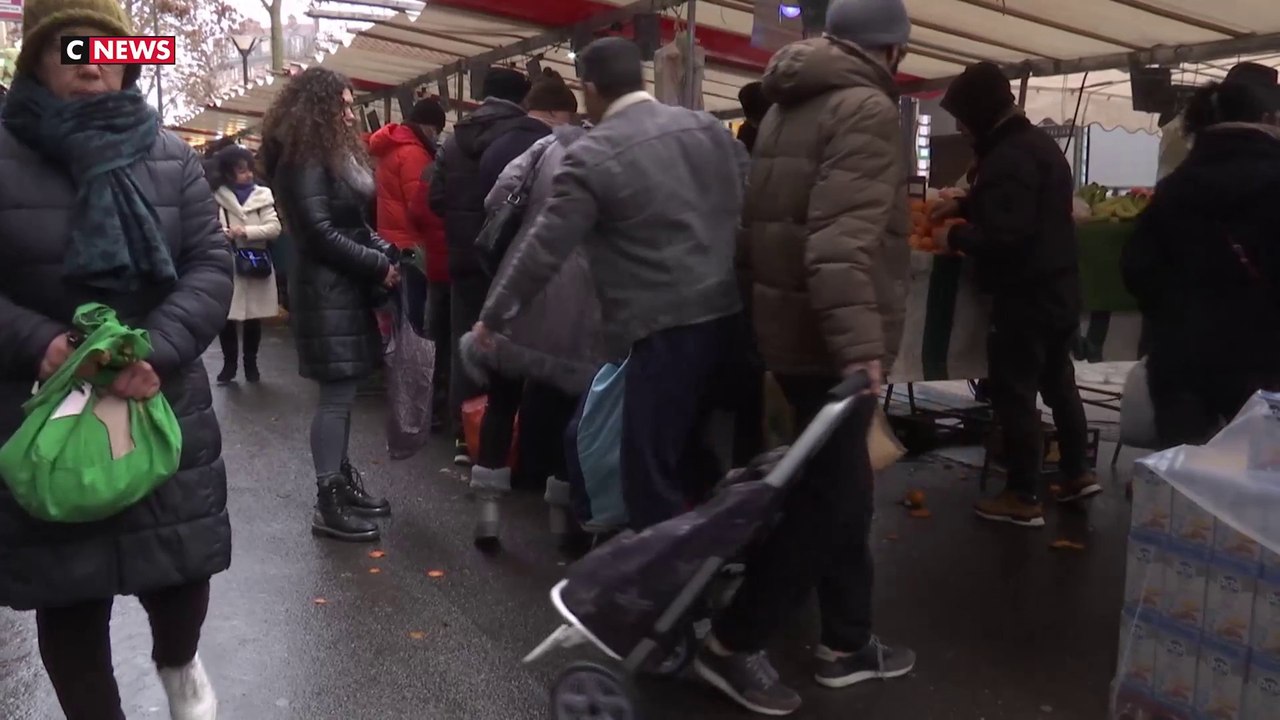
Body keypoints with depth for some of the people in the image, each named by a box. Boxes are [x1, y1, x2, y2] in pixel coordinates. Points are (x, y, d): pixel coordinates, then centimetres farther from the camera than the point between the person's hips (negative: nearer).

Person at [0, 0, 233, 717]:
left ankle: (179, 662, 41)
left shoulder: (172, 156, 4)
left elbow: (212, 265, -2)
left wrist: (159, 348, -18)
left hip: (166, 404, 1)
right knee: (67, 584, 8)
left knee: (183, 563, 8)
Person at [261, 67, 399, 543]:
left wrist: (386, 253, 2)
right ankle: (328, 504, -1)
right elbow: (321, 233, -19)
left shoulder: (332, 153, 18)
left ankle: (342, 480, 23)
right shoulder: (304, 160, -13)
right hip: (326, 289, -10)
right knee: (337, 394, -8)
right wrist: (379, 266, -13)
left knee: (344, 392, 13)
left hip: (346, 286, 10)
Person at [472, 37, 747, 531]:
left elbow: (543, 251, -6)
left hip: (664, 326, -7)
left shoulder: (591, 158, -8)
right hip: (730, 313, 8)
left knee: (651, 471, 3)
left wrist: (493, 318, 5)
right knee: (698, 454, 21)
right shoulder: (709, 128, 10)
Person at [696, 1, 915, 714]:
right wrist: (861, 344, -31)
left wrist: (759, 298, 21)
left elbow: (770, 218, 18)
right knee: (828, 498, 1)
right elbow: (843, 240, -25)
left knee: (842, 490, 17)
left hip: (786, 326, 9)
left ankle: (848, 642, 29)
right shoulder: (867, 108, -12)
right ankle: (734, 644, 10)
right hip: (825, 339, -9)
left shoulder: (791, 107, 17)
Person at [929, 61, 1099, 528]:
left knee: (1013, 392, -1)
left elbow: (1003, 236, -30)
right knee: (1058, 381, 21)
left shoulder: (1008, 156, -22)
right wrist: (964, 204, 21)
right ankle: (1078, 474, 33)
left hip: (1026, 295, -10)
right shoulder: (1037, 142, 12)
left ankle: (1024, 498, 7)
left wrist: (954, 237, -14)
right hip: (1057, 288, 10)